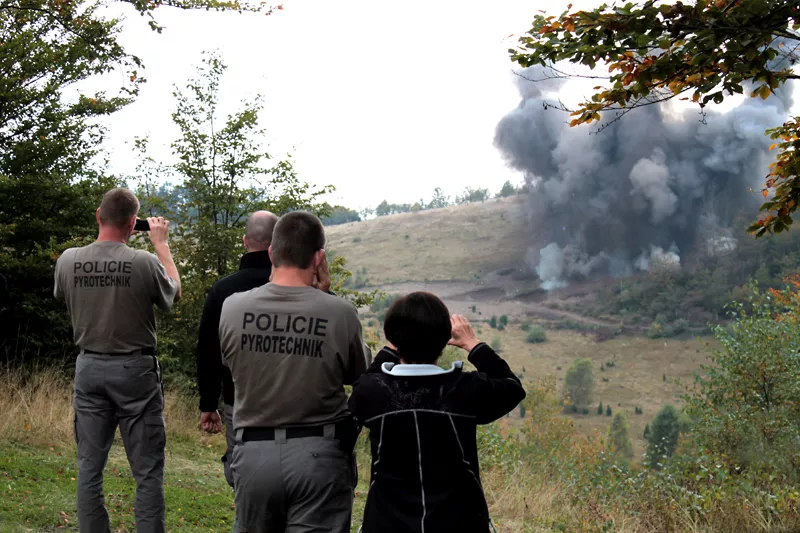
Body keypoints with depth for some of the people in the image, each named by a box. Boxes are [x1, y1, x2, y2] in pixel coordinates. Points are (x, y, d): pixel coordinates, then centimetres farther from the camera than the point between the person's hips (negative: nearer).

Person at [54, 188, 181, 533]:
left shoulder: (68, 261, -5)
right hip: (135, 372, -3)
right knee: (147, 471, 4)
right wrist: (161, 243, 14)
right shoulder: (145, 263, -14)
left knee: (90, 466, 11)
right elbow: (174, 293, 6)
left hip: (89, 368, 3)